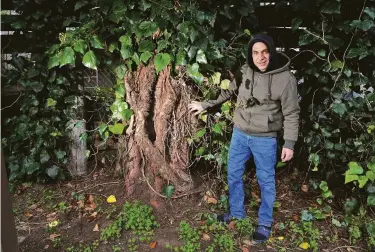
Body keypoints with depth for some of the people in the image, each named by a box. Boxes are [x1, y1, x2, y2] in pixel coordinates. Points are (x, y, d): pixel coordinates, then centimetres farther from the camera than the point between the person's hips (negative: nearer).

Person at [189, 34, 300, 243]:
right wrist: (205, 105, 15)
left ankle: (265, 223, 32)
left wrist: (290, 143, -12)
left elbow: (291, 113, -10)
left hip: (265, 139, -4)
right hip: (239, 134, 5)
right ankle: (237, 212, 40)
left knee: (266, 181, 10)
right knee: (234, 174, 17)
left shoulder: (286, 78, -15)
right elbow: (227, 92, 13)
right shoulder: (245, 72, -3)